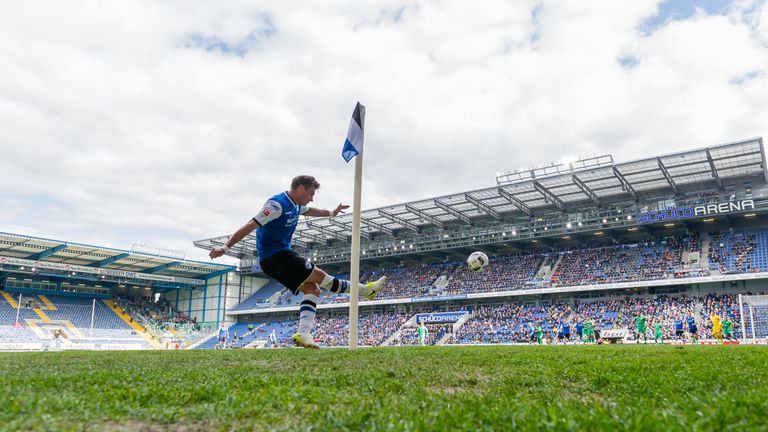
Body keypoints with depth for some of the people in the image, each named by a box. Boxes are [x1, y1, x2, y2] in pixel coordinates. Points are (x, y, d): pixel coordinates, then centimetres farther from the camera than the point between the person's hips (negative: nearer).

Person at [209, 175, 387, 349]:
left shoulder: (296, 206, 9)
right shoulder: (277, 204, -20)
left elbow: (310, 211, 35)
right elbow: (250, 226, -23)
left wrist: (331, 213, 40)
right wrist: (225, 248, -25)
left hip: (282, 254, 10)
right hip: (274, 257, -10)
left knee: (312, 288, -3)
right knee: (319, 275, -9)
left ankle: (303, 333, -12)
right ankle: (365, 290, 2)